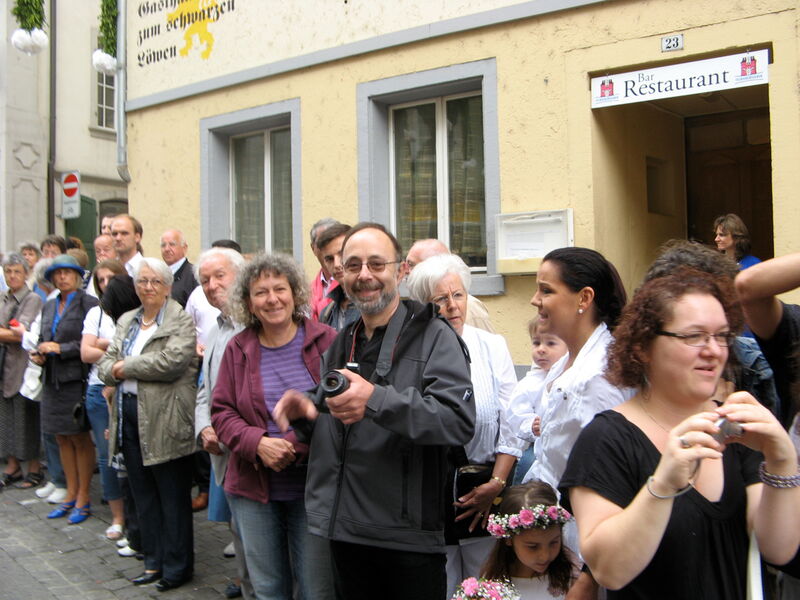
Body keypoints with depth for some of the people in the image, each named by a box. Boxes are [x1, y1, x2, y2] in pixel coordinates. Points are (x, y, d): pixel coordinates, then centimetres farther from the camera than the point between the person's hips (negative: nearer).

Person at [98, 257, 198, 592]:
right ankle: (154, 561, 27)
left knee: (172, 495, 3)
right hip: (128, 414, 7)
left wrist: (125, 367, -11)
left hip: (165, 418, -7)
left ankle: (177, 566, 15)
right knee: (143, 492, 14)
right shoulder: (126, 321, 16)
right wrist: (114, 370, -13)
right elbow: (105, 366, 10)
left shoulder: (181, 321, -6)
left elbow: (171, 361, -21)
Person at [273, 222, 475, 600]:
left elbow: (459, 420, -23)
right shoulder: (342, 344, 14)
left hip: (411, 536, -6)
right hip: (346, 531, 6)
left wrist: (377, 400, -34)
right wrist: (305, 411, 3)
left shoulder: (433, 336, -8)